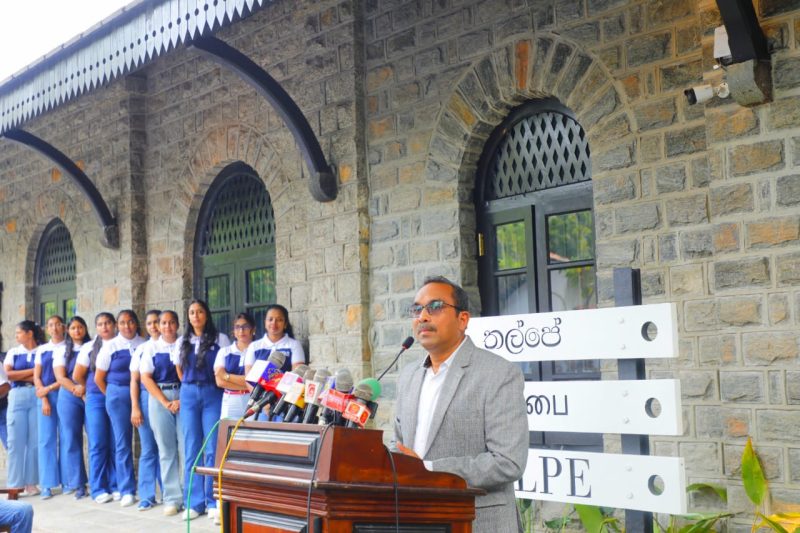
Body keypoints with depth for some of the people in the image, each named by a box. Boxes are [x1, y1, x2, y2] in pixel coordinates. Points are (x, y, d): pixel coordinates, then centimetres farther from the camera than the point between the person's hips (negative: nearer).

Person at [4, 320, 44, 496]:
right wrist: (32, 371, -4)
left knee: (35, 441, -1)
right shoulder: (13, 352, 12)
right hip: (17, 397, 2)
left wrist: (19, 376, -6)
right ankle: (15, 484, 0)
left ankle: (31, 483, 4)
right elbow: (8, 374, -1)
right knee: (16, 441, -2)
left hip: (37, 397, -2)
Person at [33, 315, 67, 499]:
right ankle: (47, 485, -1)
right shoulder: (42, 350, 13)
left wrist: (49, 388, -9)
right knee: (46, 439, -2)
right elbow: (36, 377, 7)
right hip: (45, 396, 2)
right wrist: (44, 399, -4)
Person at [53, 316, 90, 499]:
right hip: (69, 398, 0)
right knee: (71, 440, -2)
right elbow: (61, 377, 1)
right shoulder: (62, 350, 10)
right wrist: (78, 390, -14)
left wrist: (85, 387, -11)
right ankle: (77, 484, 2)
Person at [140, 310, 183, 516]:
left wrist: (183, 400, -11)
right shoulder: (151, 347, 9)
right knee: (166, 449, 2)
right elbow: (146, 378, 3)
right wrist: (166, 403, -6)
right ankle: (172, 498, 6)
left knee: (186, 446, -7)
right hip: (159, 399, 1)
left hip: (184, 397, -1)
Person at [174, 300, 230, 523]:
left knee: (212, 450, -6)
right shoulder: (182, 342, 12)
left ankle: (213, 503, 0)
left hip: (213, 395, -3)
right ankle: (194, 502, 8)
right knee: (192, 450, 3)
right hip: (189, 395, 3)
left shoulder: (220, 340, 1)